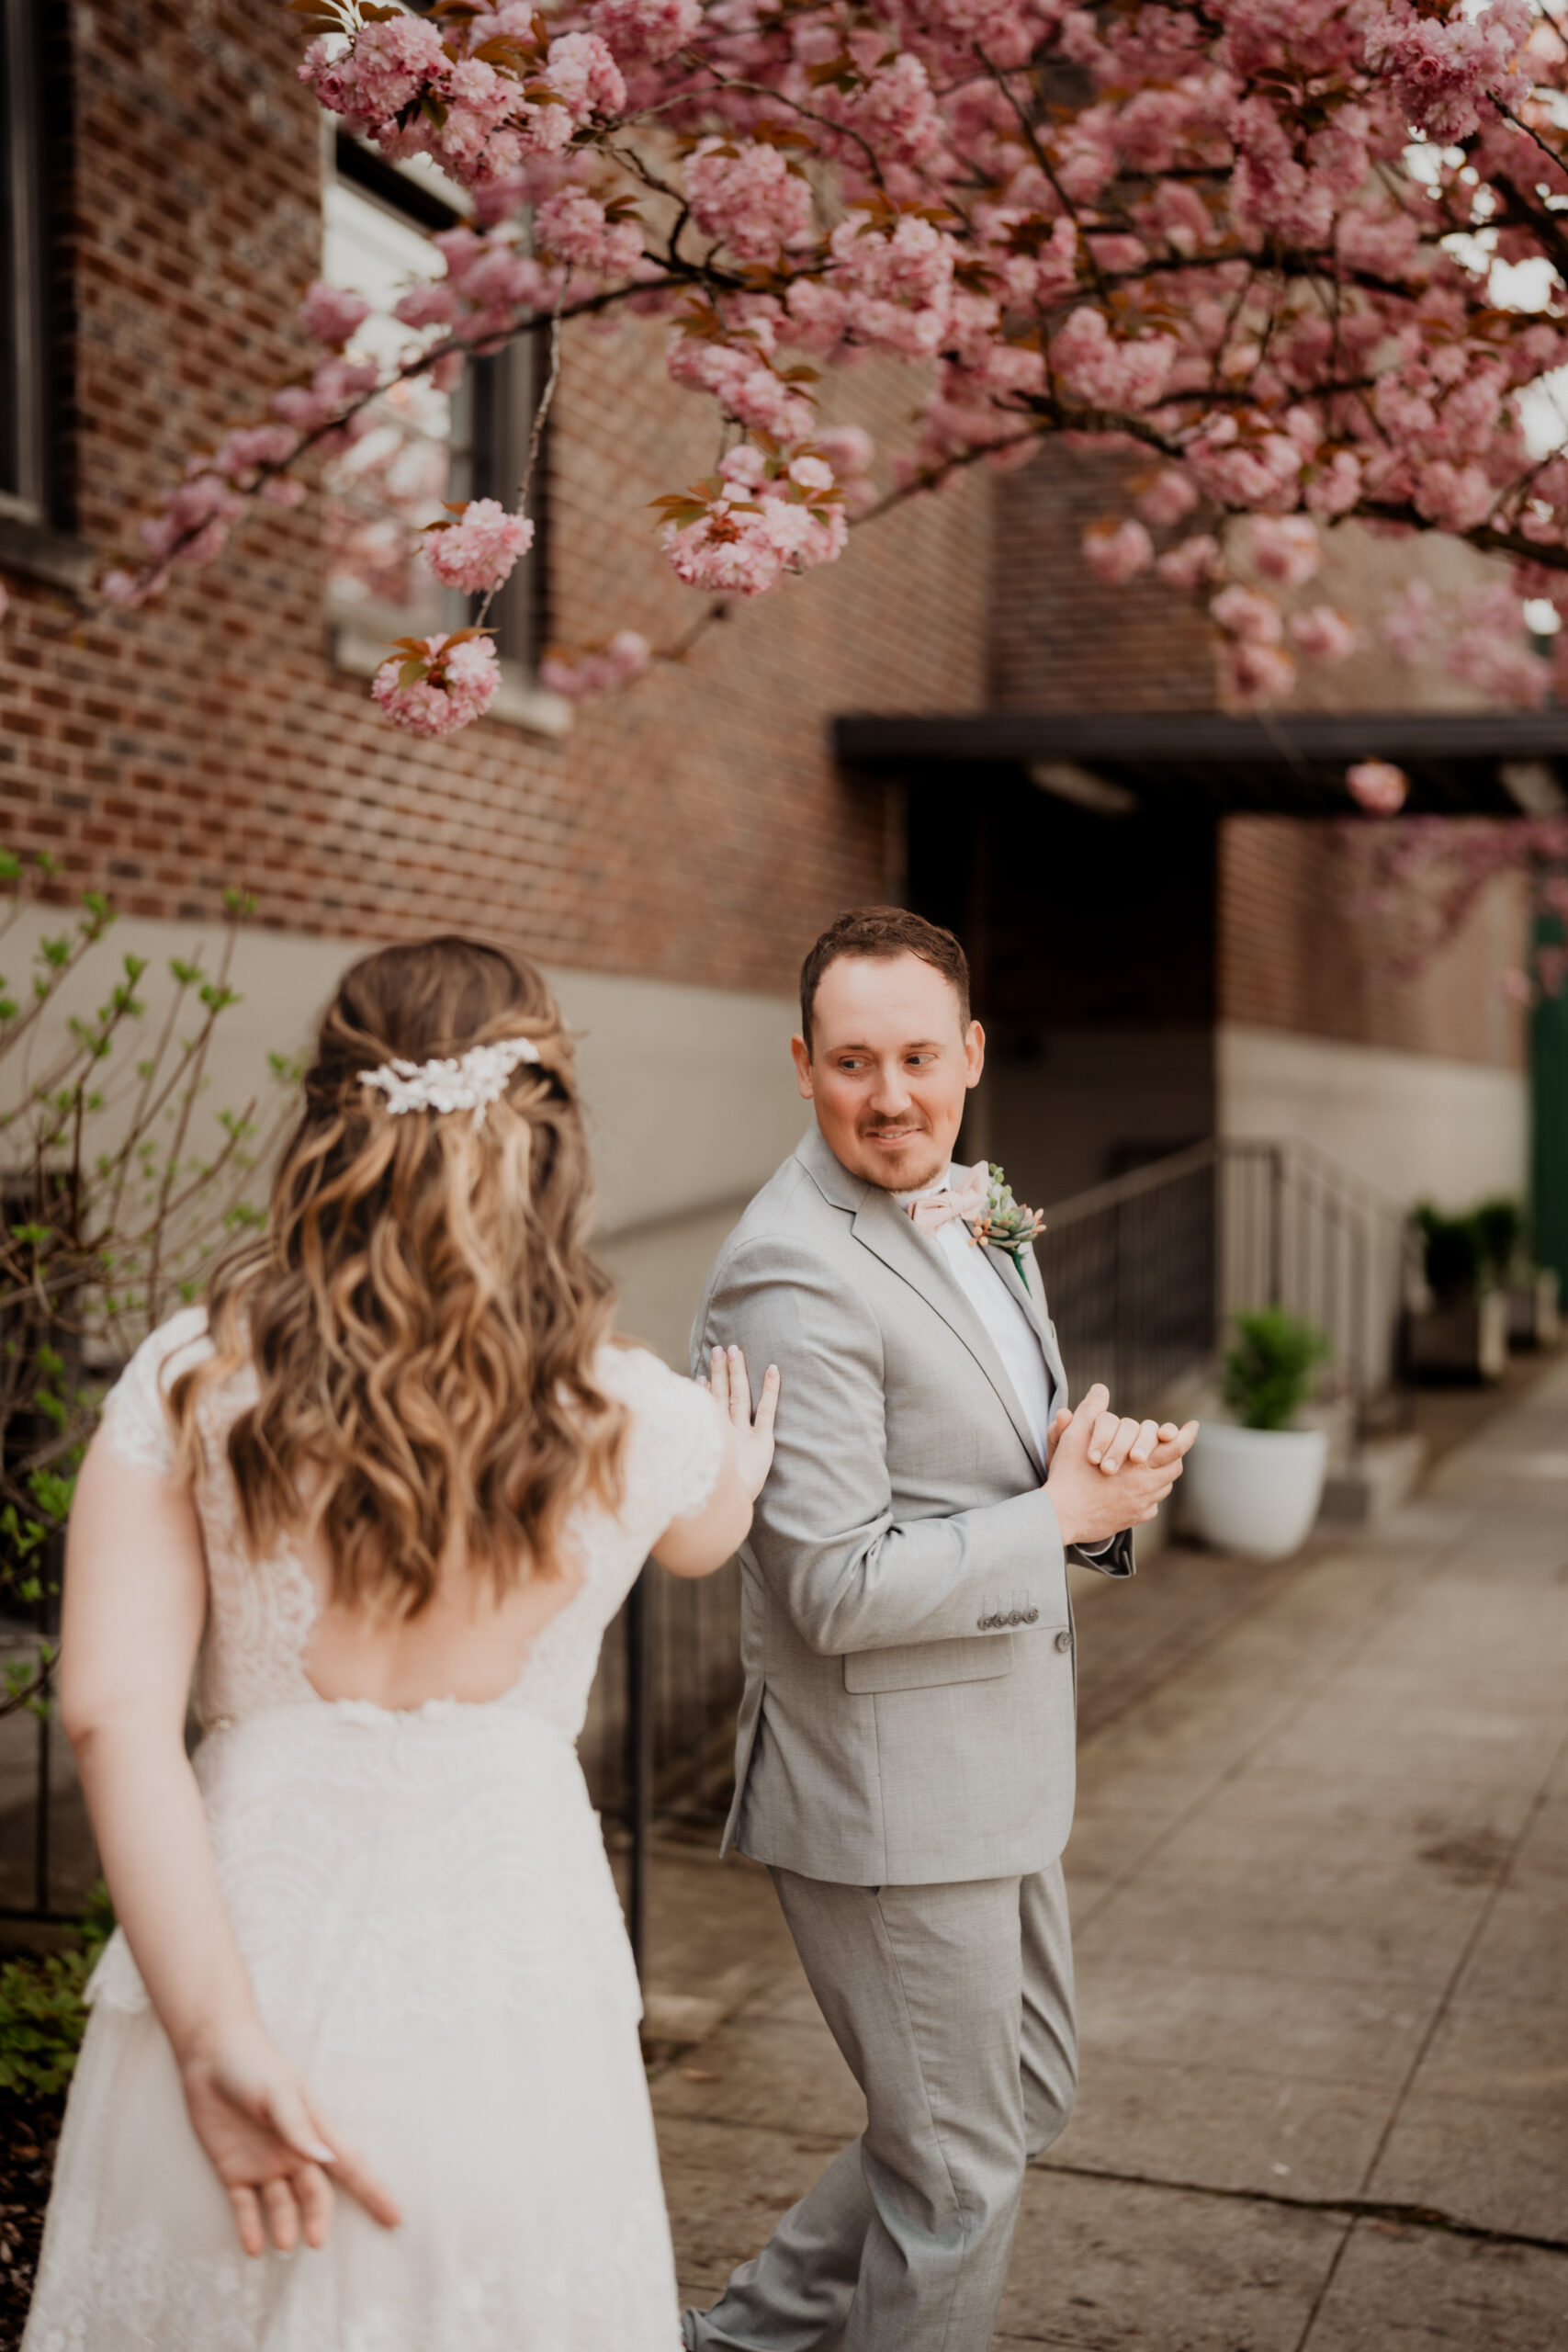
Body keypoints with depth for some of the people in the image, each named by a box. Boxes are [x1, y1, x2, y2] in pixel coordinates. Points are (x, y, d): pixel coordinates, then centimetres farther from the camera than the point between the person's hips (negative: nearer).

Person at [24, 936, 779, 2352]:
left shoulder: (188, 1382, -5)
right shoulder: (633, 1419, -4)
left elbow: (114, 1718, -12)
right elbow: (704, 1540, 20)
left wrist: (218, 2037, -12)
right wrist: (742, 1476, 43)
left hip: (237, 1964, 1)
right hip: (506, 2001, 0)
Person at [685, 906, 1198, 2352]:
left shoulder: (968, 1207, 7)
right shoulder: (795, 1275, -23)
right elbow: (842, 1591, -25)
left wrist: (1101, 1464, -4)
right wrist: (1064, 1515, -16)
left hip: (997, 1767, 10)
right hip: (891, 1791, -9)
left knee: (1029, 2101, 23)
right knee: (958, 2174, 7)